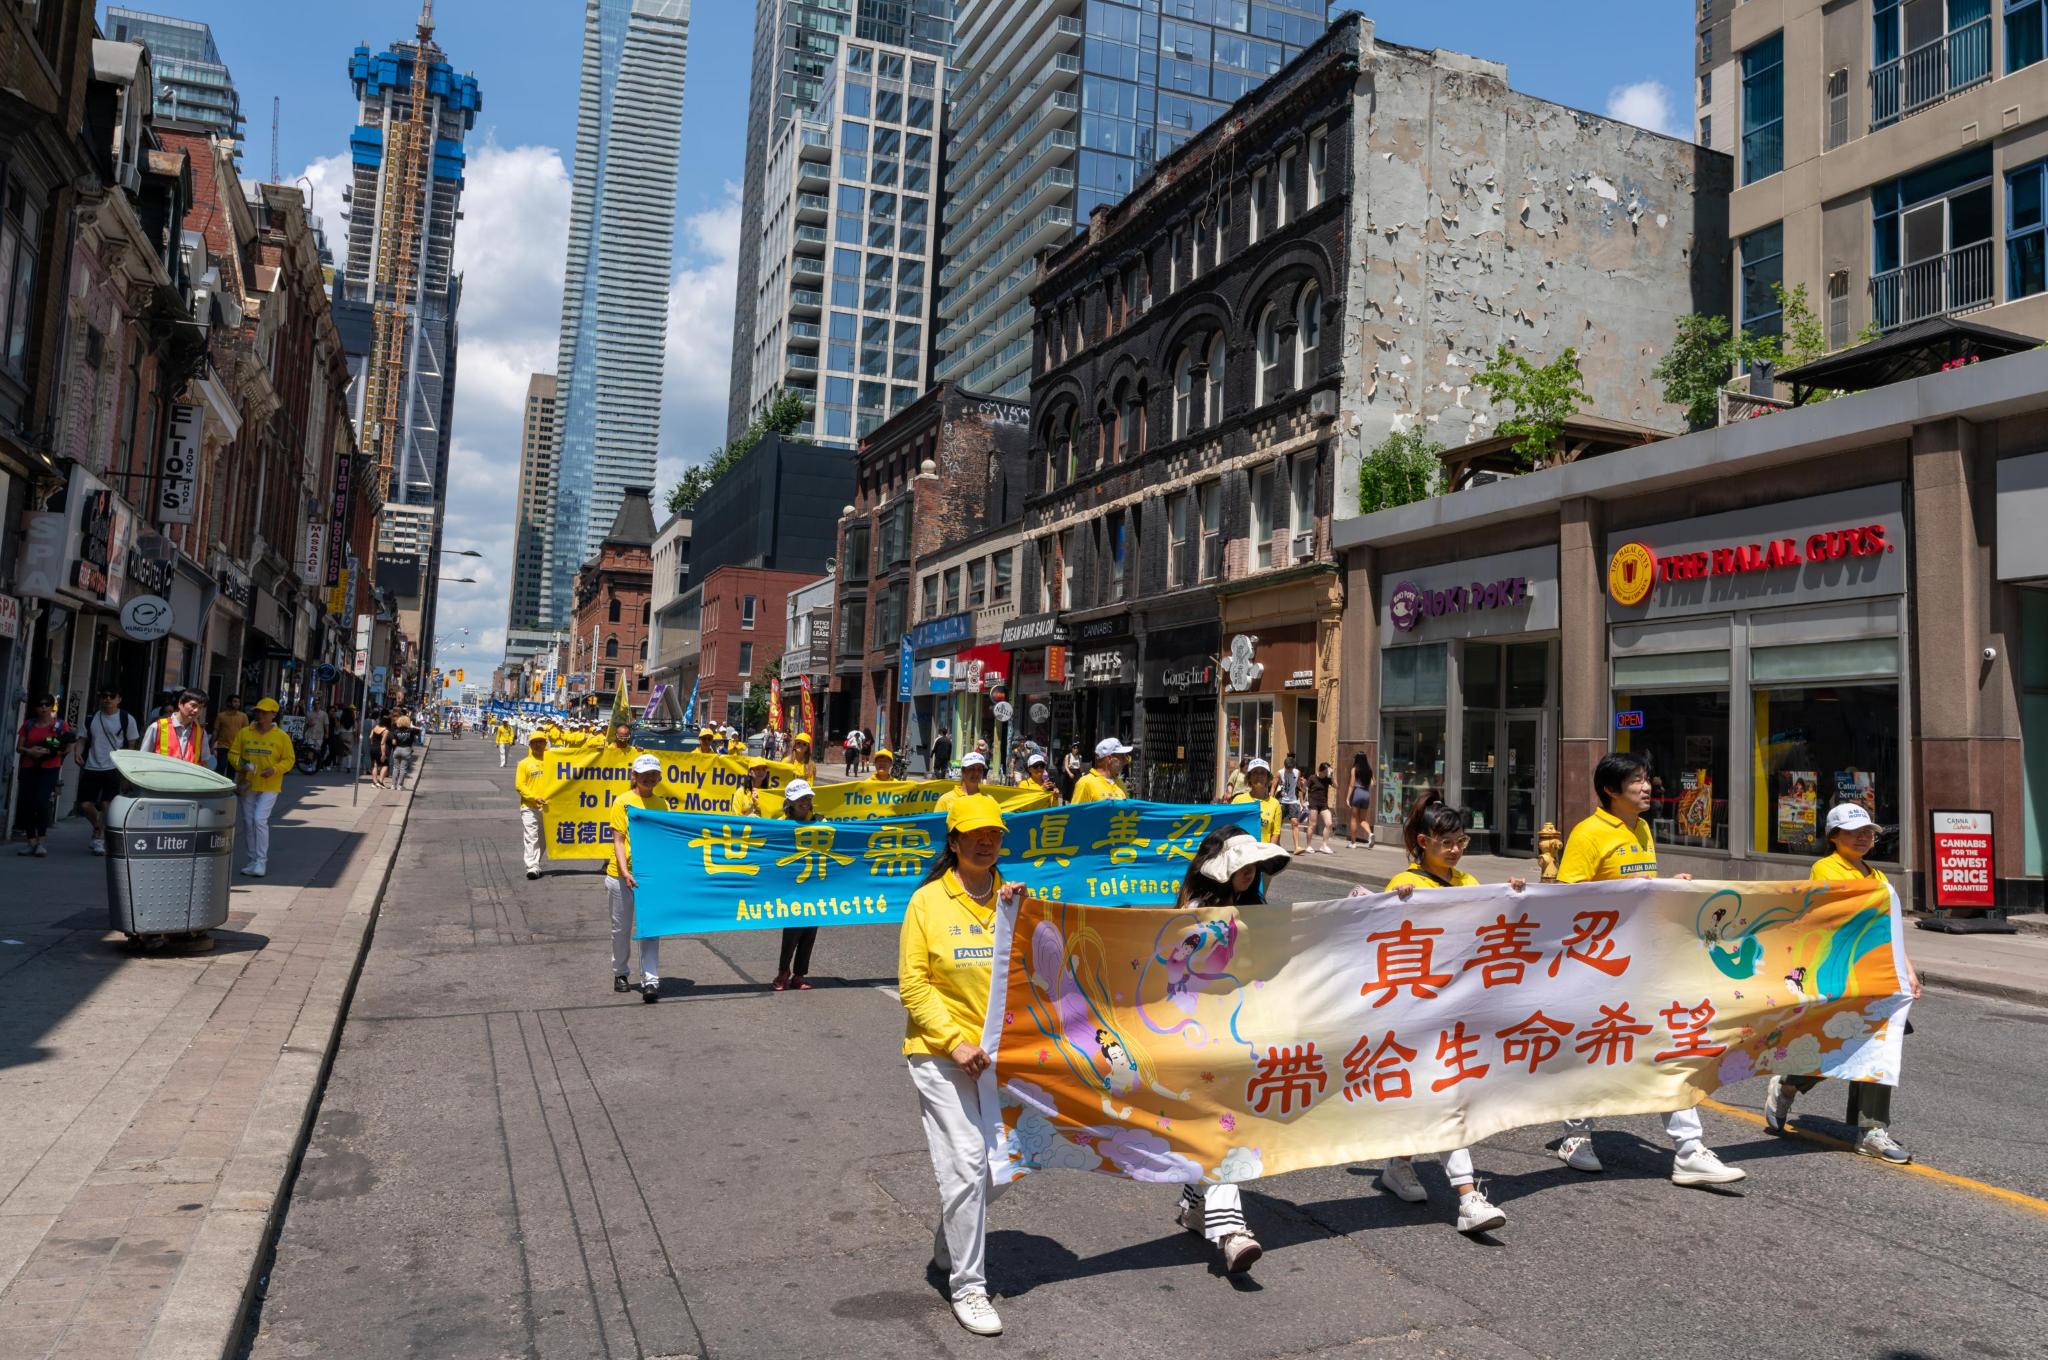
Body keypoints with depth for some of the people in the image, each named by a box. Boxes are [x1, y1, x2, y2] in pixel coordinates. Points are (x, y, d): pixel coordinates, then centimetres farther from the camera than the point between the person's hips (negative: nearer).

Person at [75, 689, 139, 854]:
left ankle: (100, 838, 5)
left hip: (113, 768, -3)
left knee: (107, 804, -7)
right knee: (85, 803, 1)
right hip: (91, 768, 3)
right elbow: (83, 740, 15)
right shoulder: (91, 719, 11)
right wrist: (78, 752, -5)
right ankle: (98, 828, 28)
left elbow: (133, 745, 3)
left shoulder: (127, 720, 1)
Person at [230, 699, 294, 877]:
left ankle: (261, 861, -8)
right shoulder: (244, 733, 5)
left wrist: (274, 769, -16)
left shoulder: (282, 736, -2)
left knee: (260, 820, -15)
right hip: (247, 784, 4)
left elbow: (289, 760, 1)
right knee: (248, 822, 9)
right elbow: (233, 754, 7)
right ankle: (251, 861, 20)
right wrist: (240, 764, -13)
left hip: (269, 786, -4)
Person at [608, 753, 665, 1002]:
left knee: (651, 928, -3)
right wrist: (625, 872, -20)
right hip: (621, 875, -2)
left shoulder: (661, 805, 7)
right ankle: (620, 974, 29)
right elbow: (618, 840, -8)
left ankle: (650, 981, -5)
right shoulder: (623, 802, -4)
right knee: (621, 928, 11)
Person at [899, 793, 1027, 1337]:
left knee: (998, 1169, 13)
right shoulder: (927, 901, -6)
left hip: (1001, 1055, 5)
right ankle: (967, 1287, 7)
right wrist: (955, 1042, -15)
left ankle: (949, 1249, 39)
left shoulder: (1015, 899, 5)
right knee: (966, 1166, -9)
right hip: (941, 1053, -4)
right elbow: (913, 985, -8)